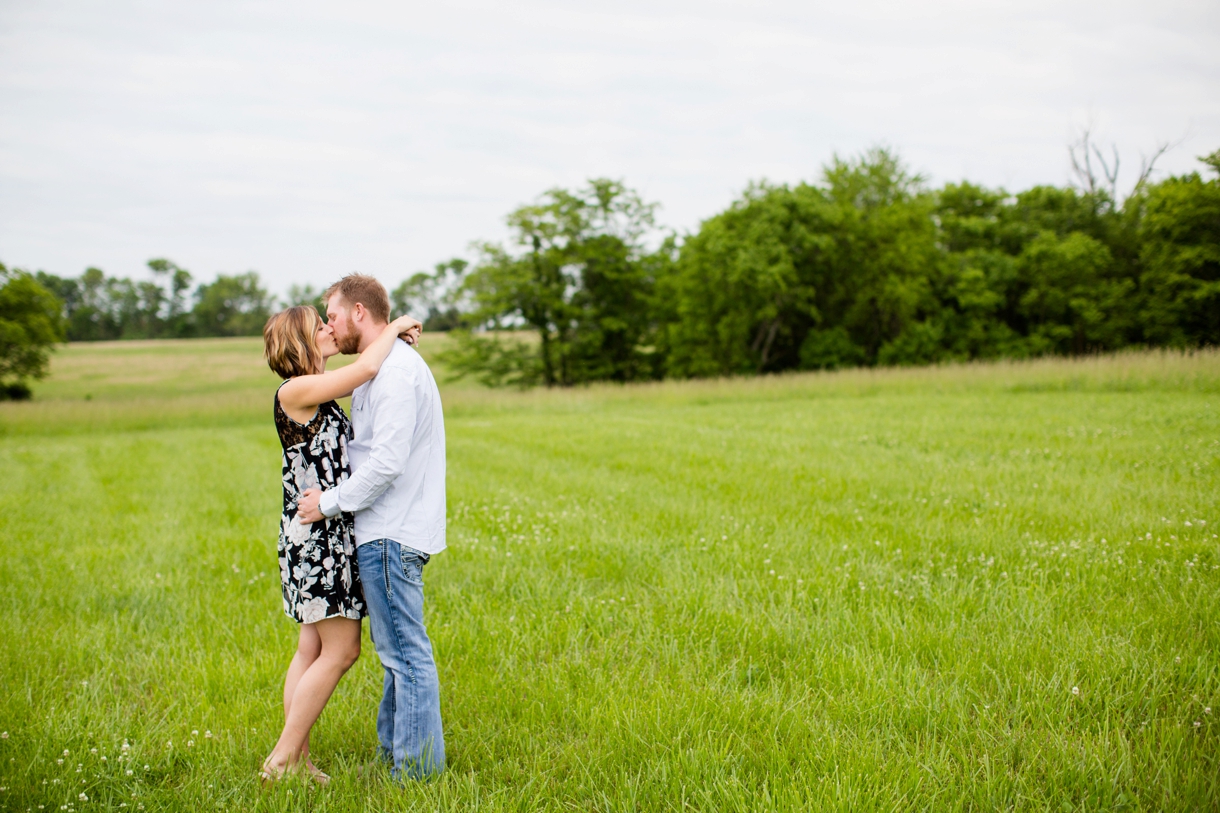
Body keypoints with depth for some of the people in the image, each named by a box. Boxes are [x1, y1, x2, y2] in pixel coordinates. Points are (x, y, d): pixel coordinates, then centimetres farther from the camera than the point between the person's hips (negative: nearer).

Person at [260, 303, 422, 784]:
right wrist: (394, 328, -5)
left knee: (314, 647, 10)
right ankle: (282, 759, -1)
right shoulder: (295, 392, -13)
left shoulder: (318, 394, 15)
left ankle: (295, 758, 15)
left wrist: (399, 341, 9)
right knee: (340, 649, -7)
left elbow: (367, 374, 27)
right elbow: (365, 369, -22)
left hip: (329, 533, 10)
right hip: (316, 533, -10)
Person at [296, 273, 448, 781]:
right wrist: (332, 493, 9)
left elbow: (387, 462, -23)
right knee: (395, 649, 17)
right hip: (386, 531, 11)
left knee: (405, 651, -4)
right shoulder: (380, 369, 18)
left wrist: (330, 502, -14)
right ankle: (393, 749, 28)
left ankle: (417, 768, 3)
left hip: (391, 535, -11)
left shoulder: (397, 371, -17)